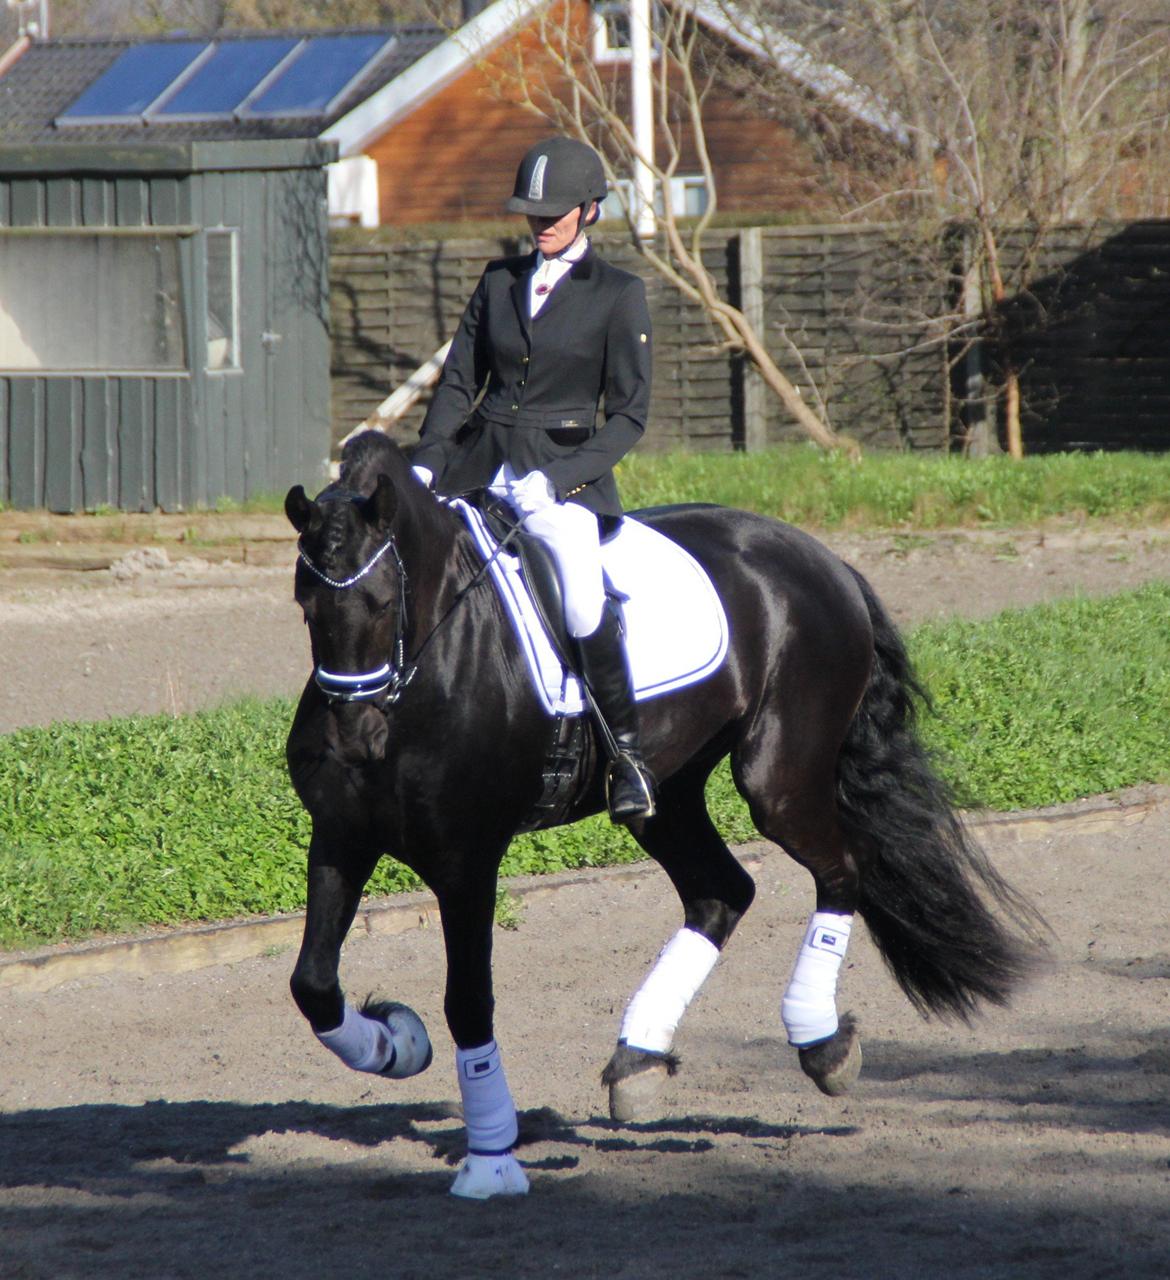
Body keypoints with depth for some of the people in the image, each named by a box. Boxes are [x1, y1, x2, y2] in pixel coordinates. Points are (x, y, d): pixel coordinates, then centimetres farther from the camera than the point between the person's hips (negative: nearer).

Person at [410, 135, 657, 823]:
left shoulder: (619, 294, 1)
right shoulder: (500, 280, 14)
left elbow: (629, 415, -3)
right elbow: (458, 382, 14)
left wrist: (552, 479, -15)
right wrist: (427, 463, -2)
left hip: (565, 472, -5)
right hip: (479, 465, 5)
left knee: (587, 600, -29)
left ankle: (628, 754, -15)